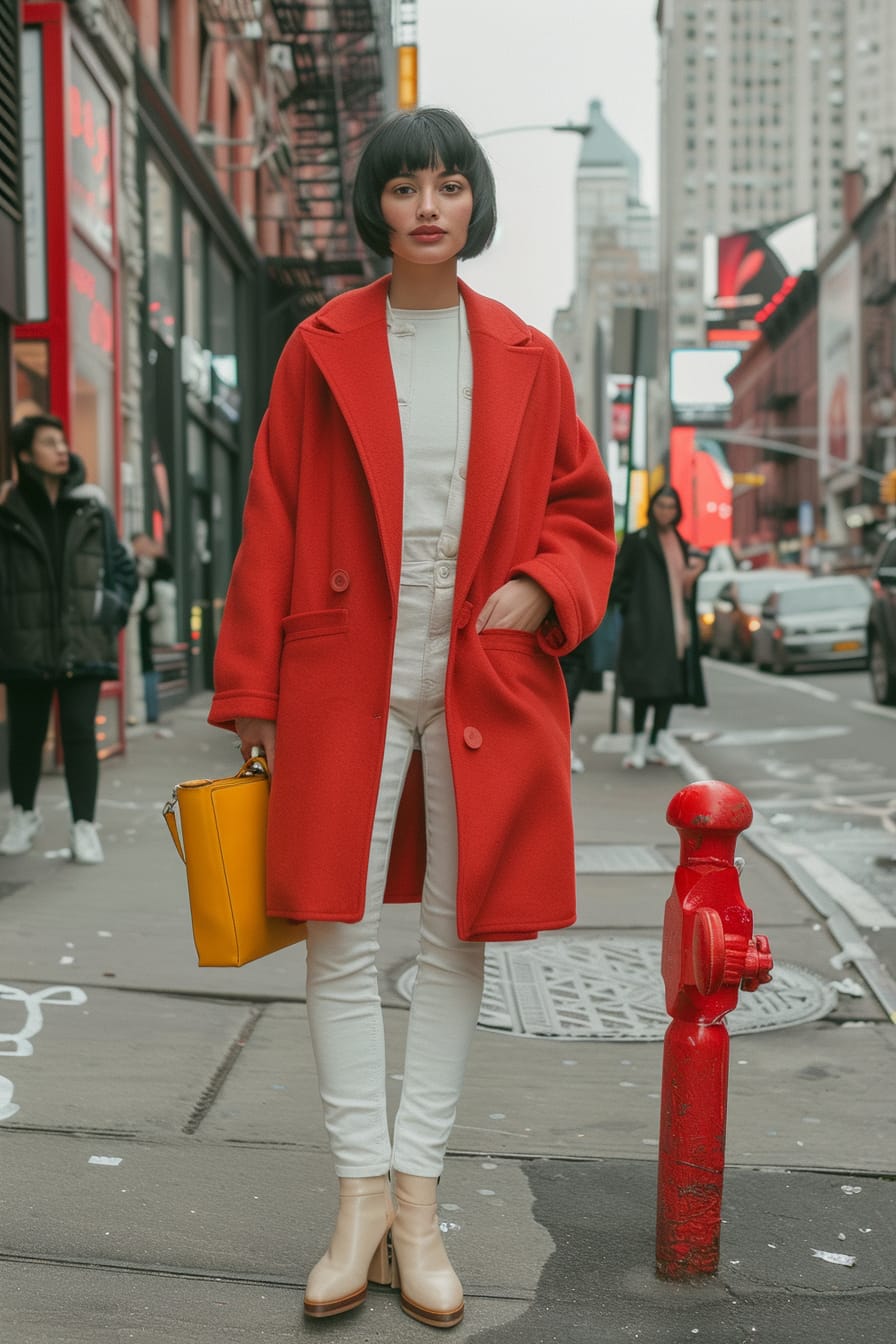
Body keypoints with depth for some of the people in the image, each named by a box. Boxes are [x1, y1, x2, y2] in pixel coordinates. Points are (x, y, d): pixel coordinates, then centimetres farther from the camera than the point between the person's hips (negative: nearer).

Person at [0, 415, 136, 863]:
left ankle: (84, 825, 4)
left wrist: (110, 614, 0)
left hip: (83, 646, 0)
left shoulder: (93, 511, 5)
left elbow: (123, 569, 11)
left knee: (80, 731, -5)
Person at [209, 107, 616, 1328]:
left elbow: (582, 509, 13)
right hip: (346, 680, -1)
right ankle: (362, 1193, 14)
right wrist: (249, 692, 0)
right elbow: (272, 528, 3)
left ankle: (418, 1199, 18)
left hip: (484, 684, 1)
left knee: (456, 939, 6)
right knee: (341, 938, 0)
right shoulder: (322, 350, 4)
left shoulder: (526, 359, 7)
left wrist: (540, 589, -9)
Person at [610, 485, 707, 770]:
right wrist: (630, 605, -12)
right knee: (647, 682, -10)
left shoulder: (680, 544, 17)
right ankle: (639, 743, -5)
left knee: (671, 682, 4)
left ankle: (659, 742, 9)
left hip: (675, 623, 7)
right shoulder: (637, 540, -3)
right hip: (647, 624, -7)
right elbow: (616, 576, -8)